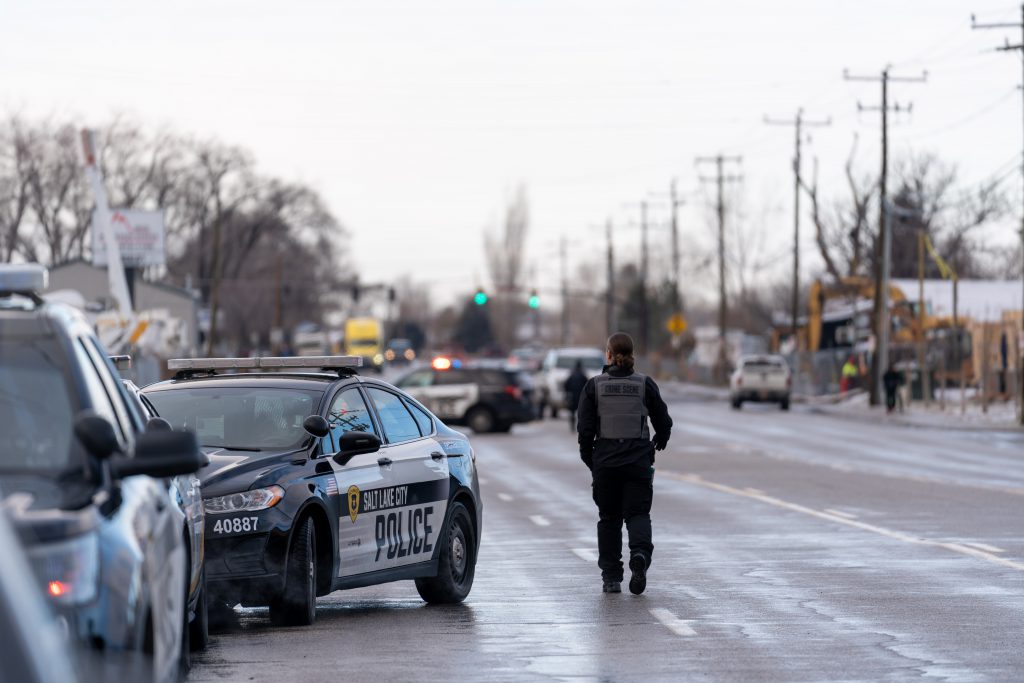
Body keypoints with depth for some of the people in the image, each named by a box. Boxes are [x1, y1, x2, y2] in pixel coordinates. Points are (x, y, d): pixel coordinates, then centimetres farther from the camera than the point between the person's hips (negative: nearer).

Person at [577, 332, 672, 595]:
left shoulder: (594, 386, -3)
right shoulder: (645, 384, 0)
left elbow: (585, 427, -5)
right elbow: (663, 421, 6)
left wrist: (589, 459, 8)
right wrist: (660, 441, 27)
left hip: (605, 460, 0)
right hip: (638, 459, 0)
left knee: (609, 517, 11)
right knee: (638, 512, 4)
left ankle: (611, 577, 11)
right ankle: (640, 553, -26)